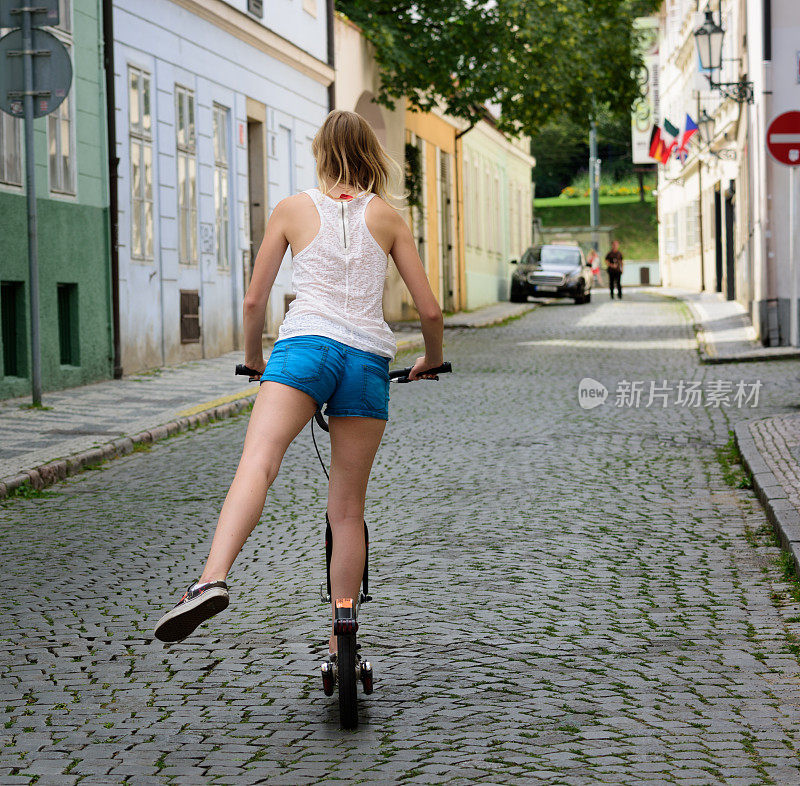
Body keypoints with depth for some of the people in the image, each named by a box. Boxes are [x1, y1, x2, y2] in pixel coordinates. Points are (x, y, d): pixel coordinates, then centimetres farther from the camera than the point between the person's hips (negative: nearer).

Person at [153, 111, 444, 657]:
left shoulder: (293, 209, 14)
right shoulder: (388, 217, 16)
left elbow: (254, 300, 15)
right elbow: (430, 311, 13)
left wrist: (253, 357, 33)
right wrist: (431, 361, 33)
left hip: (304, 346, -2)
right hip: (369, 361, 2)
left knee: (257, 463, -23)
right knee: (348, 508, 10)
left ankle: (212, 581, -49)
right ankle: (341, 646, 13)